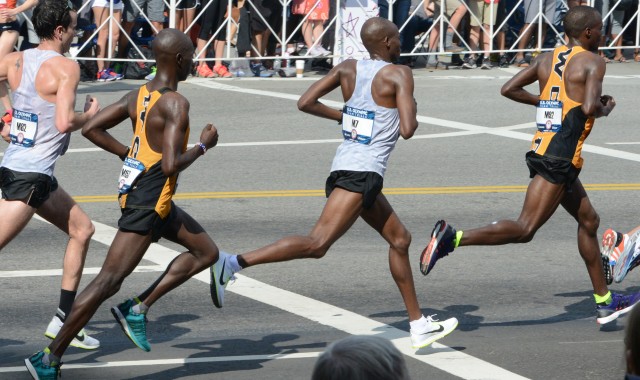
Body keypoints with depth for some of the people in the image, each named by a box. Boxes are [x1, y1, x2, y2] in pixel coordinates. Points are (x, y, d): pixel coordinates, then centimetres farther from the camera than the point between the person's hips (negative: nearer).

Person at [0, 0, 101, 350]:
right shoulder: (66, 68, -13)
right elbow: (65, 122, -22)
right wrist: (90, 114, -3)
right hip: (30, 175, -9)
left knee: (82, 229, 20)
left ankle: (63, 321, 21)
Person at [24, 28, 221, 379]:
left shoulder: (138, 96, 7)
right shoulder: (176, 104, -19)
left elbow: (91, 129, 7)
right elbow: (171, 166, -26)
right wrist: (203, 145, -9)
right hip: (147, 202, -10)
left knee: (206, 252, 19)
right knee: (108, 281, -8)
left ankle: (137, 309, 11)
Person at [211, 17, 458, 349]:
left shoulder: (348, 69, 11)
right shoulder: (399, 74, -7)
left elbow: (305, 103, 6)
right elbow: (407, 130, -16)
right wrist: (412, 112, 6)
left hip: (344, 167, 9)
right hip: (362, 173, -9)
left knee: (399, 239, 21)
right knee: (317, 243, -18)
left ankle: (419, 325, 26)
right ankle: (233, 263, -30)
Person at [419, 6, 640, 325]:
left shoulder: (547, 59, 14)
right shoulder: (592, 62, -7)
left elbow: (509, 89, 11)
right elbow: (589, 107, -21)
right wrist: (606, 108, 1)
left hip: (541, 151, 10)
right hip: (560, 158, -10)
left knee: (588, 221, 20)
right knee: (525, 229, -13)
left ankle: (604, 302, 26)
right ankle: (453, 238, -25)